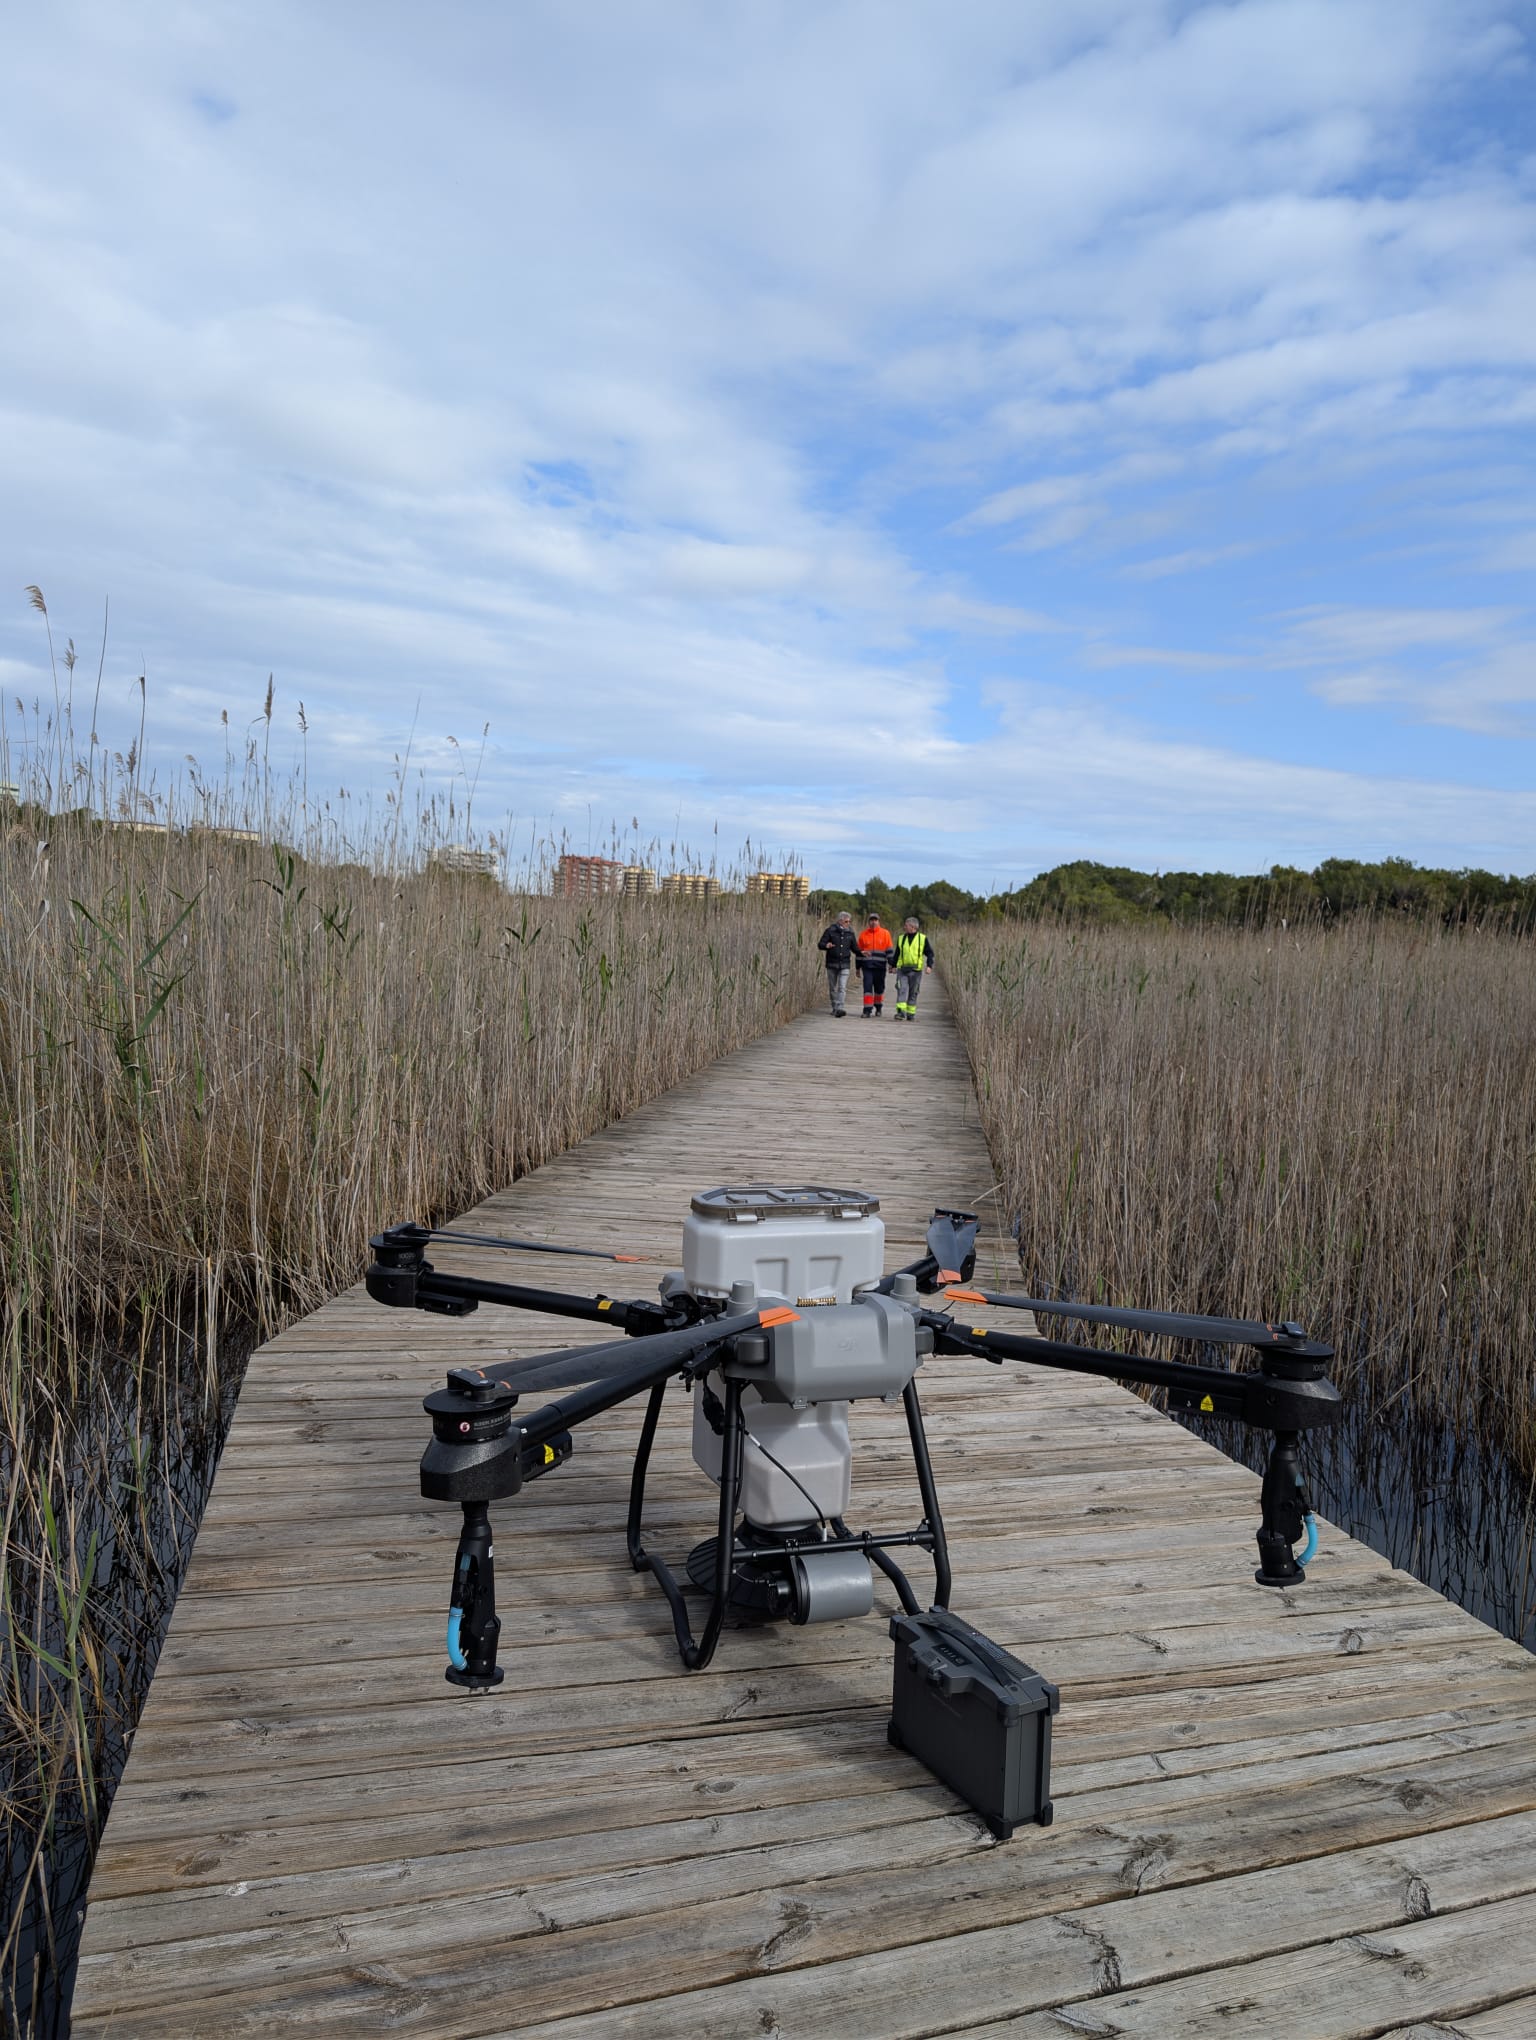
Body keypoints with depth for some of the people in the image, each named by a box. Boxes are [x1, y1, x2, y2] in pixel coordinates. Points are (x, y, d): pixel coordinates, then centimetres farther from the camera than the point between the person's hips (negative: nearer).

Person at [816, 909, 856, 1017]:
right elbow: (820, 944, -3)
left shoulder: (850, 933, 7)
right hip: (832, 963, 0)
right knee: (832, 988, 9)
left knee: (842, 988, -12)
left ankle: (840, 1009, -20)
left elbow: (854, 948, 18)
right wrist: (826, 945, -25)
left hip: (844, 964, 0)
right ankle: (835, 1008, 23)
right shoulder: (830, 931, -2)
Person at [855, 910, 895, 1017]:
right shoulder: (863, 934, 7)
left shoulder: (885, 933, 3)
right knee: (867, 987, -8)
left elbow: (889, 951, 3)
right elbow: (859, 951, 13)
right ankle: (867, 1009, -7)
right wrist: (858, 967, 13)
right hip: (867, 966, 0)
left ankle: (878, 1008, 26)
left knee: (879, 988, 10)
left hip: (880, 966, 0)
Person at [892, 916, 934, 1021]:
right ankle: (901, 1012, -17)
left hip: (916, 970, -2)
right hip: (902, 969, 2)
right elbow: (897, 953, 19)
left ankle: (911, 1013, 15)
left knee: (913, 993, 5)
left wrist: (929, 965, -8)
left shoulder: (923, 938, 2)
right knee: (902, 990, -12)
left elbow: (930, 953, 4)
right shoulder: (901, 938, 11)